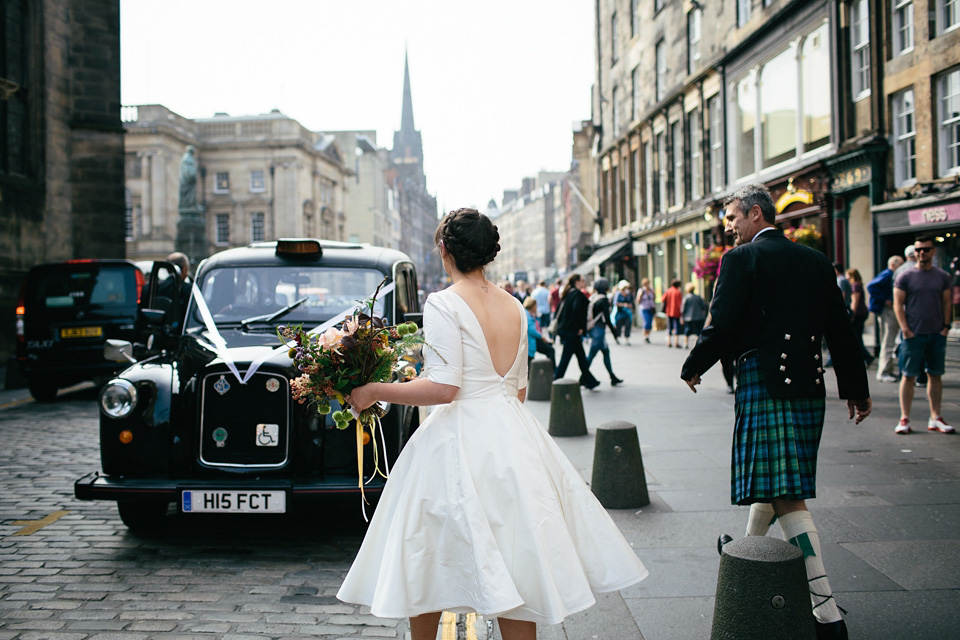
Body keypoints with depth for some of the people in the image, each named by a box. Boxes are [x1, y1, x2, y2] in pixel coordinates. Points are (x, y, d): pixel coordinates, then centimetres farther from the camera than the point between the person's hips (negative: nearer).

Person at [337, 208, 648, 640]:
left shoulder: (443, 304, -11)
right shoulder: (513, 307, 9)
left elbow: (443, 388, -17)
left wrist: (373, 391, -10)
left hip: (461, 440, -6)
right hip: (513, 436, 6)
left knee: (429, 558, 11)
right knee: (514, 563, 9)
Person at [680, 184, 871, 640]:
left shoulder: (741, 259, -8)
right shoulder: (816, 260, 11)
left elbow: (722, 327, -12)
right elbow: (840, 329, 11)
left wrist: (692, 368, 5)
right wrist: (856, 389, 17)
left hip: (763, 384, -7)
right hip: (809, 385, 7)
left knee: (787, 495, -8)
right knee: (778, 476, 24)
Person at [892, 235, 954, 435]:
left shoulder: (942, 276, 9)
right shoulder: (905, 277, -1)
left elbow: (946, 303, 12)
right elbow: (898, 304, -2)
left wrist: (946, 326, 0)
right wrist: (905, 329, -11)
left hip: (937, 334, 3)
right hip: (914, 335, -3)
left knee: (935, 375, 7)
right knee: (908, 376, 0)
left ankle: (935, 418, 14)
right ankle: (904, 419, 4)